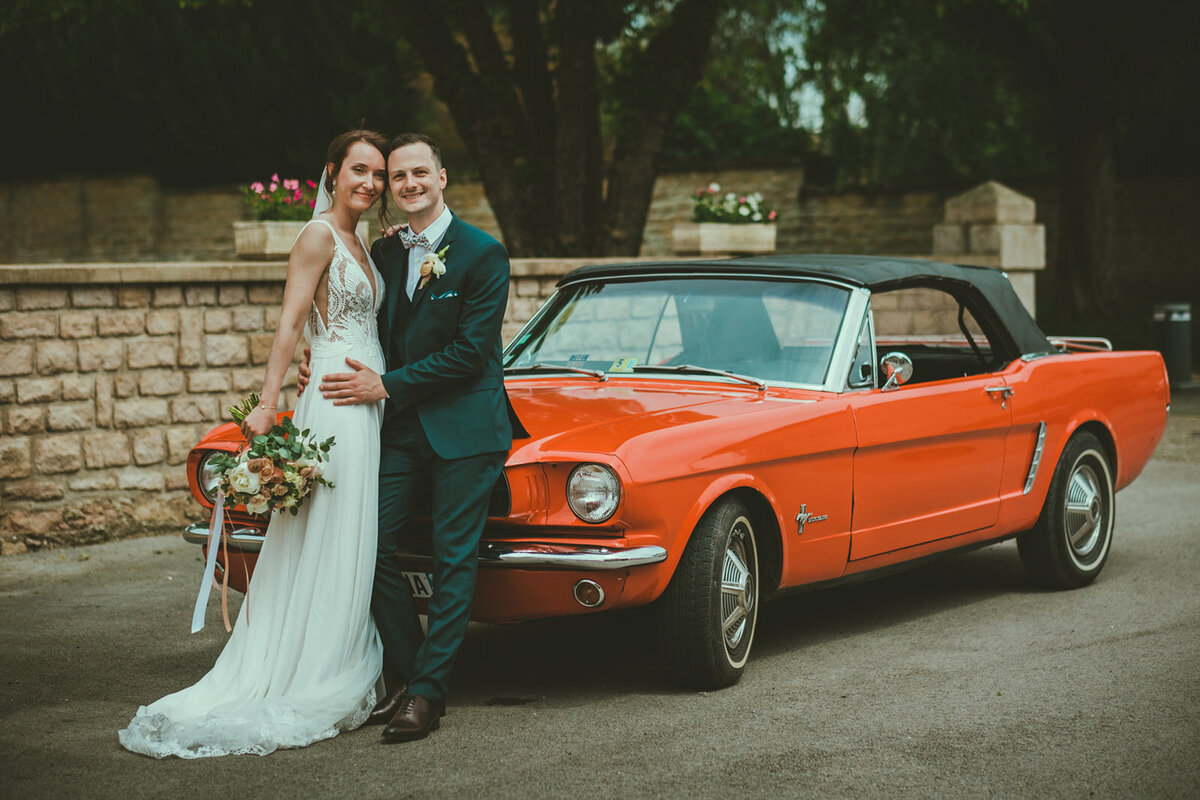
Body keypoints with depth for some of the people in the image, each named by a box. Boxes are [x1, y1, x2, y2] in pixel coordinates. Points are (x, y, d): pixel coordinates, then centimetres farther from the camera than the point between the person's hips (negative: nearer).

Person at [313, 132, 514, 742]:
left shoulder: (482, 254, -9)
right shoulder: (383, 253, 10)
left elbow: (470, 350, -14)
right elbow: (378, 334, 15)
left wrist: (387, 386, -14)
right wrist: (327, 363, -6)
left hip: (464, 428, -6)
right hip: (403, 427, 6)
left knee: (454, 560, -2)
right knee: (374, 544, 1)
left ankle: (427, 692, 2)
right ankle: (404, 676, 12)